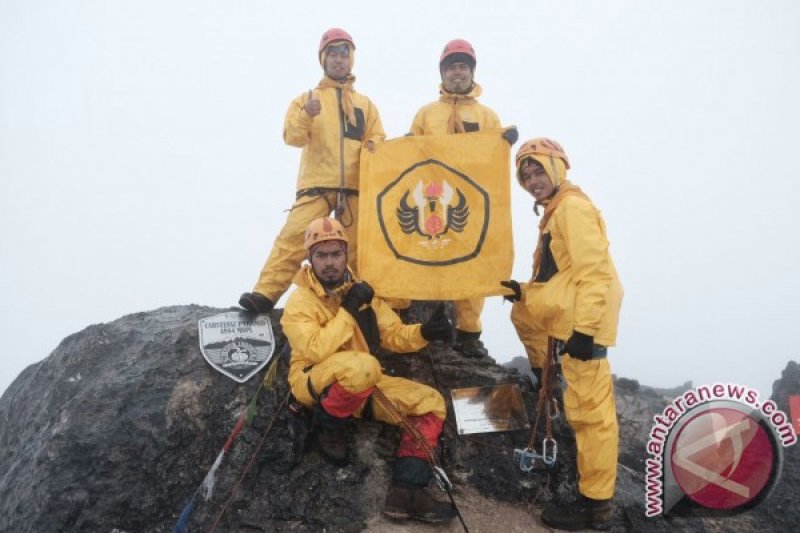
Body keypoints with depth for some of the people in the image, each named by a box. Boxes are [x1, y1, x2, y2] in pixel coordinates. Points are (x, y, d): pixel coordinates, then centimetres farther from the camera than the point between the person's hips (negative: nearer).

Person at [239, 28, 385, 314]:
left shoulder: (365, 104, 19)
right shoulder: (307, 98, 12)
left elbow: (378, 139, 17)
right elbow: (293, 137, -1)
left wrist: (373, 146, -7)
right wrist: (306, 116, -21)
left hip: (355, 186, 3)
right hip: (317, 184, -2)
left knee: (356, 246, 4)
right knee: (293, 236, -15)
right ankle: (265, 294, -16)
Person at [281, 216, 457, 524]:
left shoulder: (361, 291, 7)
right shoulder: (300, 301, -12)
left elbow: (393, 335, 5)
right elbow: (314, 351, -26)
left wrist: (424, 332, -15)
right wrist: (348, 311, -23)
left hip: (361, 386, 7)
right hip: (314, 384, -6)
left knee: (431, 402, -6)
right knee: (362, 366, -39)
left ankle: (406, 488, -14)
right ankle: (328, 426, -10)